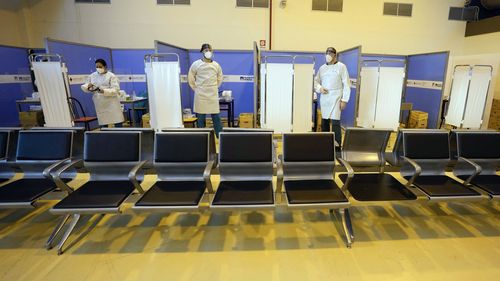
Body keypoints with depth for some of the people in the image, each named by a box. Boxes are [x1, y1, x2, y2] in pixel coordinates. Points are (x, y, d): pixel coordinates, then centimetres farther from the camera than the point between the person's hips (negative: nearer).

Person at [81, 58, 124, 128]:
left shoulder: (111, 76, -2)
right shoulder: (92, 76, 12)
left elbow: (115, 90, -13)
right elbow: (83, 87, 12)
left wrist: (104, 91, -28)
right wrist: (88, 86, -12)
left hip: (111, 103, -4)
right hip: (99, 105, 4)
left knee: (117, 123, -5)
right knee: (103, 123, 7)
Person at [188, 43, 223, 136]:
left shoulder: (216, 65, 5)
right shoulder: (196, 64, -1)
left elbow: (219, 79, 19)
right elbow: (190, 78, 7)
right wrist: (196, 89, 7)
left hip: (213, 95, 2)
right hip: (201, 95, -1)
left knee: (216, 117, 2)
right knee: (201, 118, 4)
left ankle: (220, 136, 10)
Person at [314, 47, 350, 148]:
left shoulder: (341, 67, 0)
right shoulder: (322, 68, 12)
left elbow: (346, 84, -3)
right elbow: (316, 81, 17)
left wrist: (344, 100, -9)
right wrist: (319, 88, -6)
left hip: (335, 98, -4)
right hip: (324, 99, 5)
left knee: (335, 122, -11)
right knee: (324, 121, 8)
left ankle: (337, 145, -7)